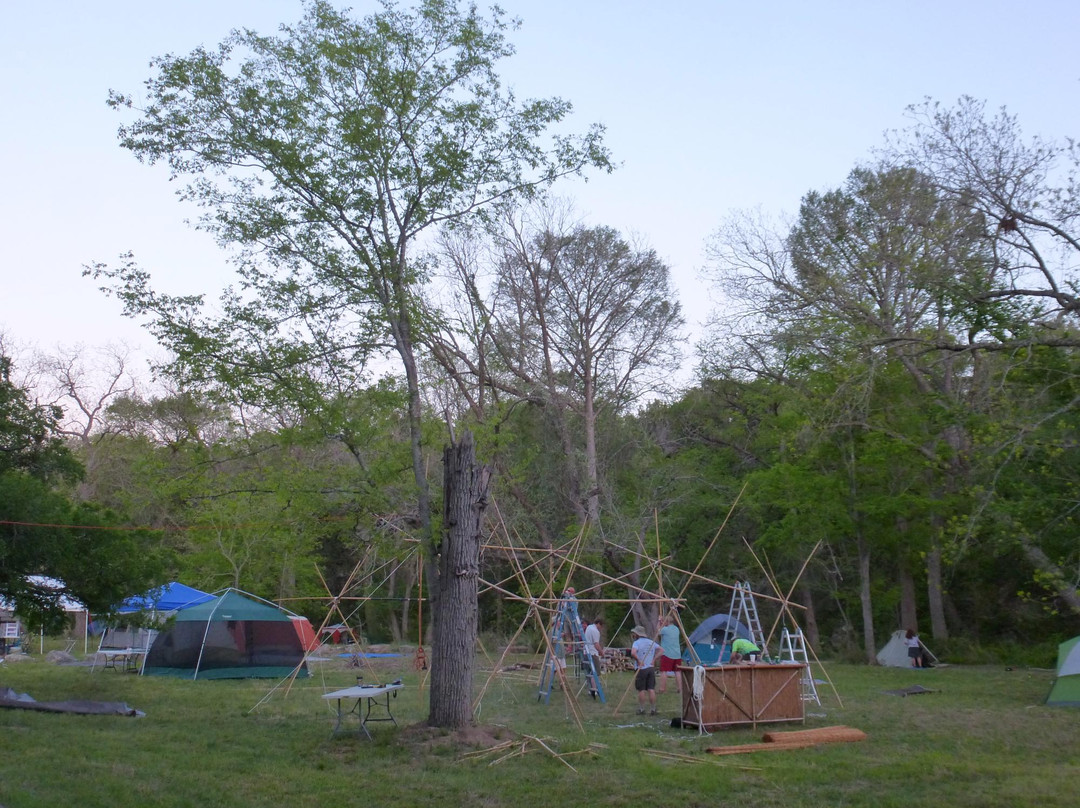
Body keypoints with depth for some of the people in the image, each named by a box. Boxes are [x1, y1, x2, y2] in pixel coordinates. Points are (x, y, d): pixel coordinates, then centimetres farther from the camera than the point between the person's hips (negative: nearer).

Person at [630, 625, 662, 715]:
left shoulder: (637, 643, -8)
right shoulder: (651, 642, 10)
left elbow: (633, 653, -26)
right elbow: (661, 650, 9)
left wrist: (638, 661, -13)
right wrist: (654, 659, 6)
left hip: (641, 669, -5)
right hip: (651, 668, 5)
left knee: (641, 690, 3)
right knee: (651, 689, 4)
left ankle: (641, 709, 9)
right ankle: (653, 709, 5)